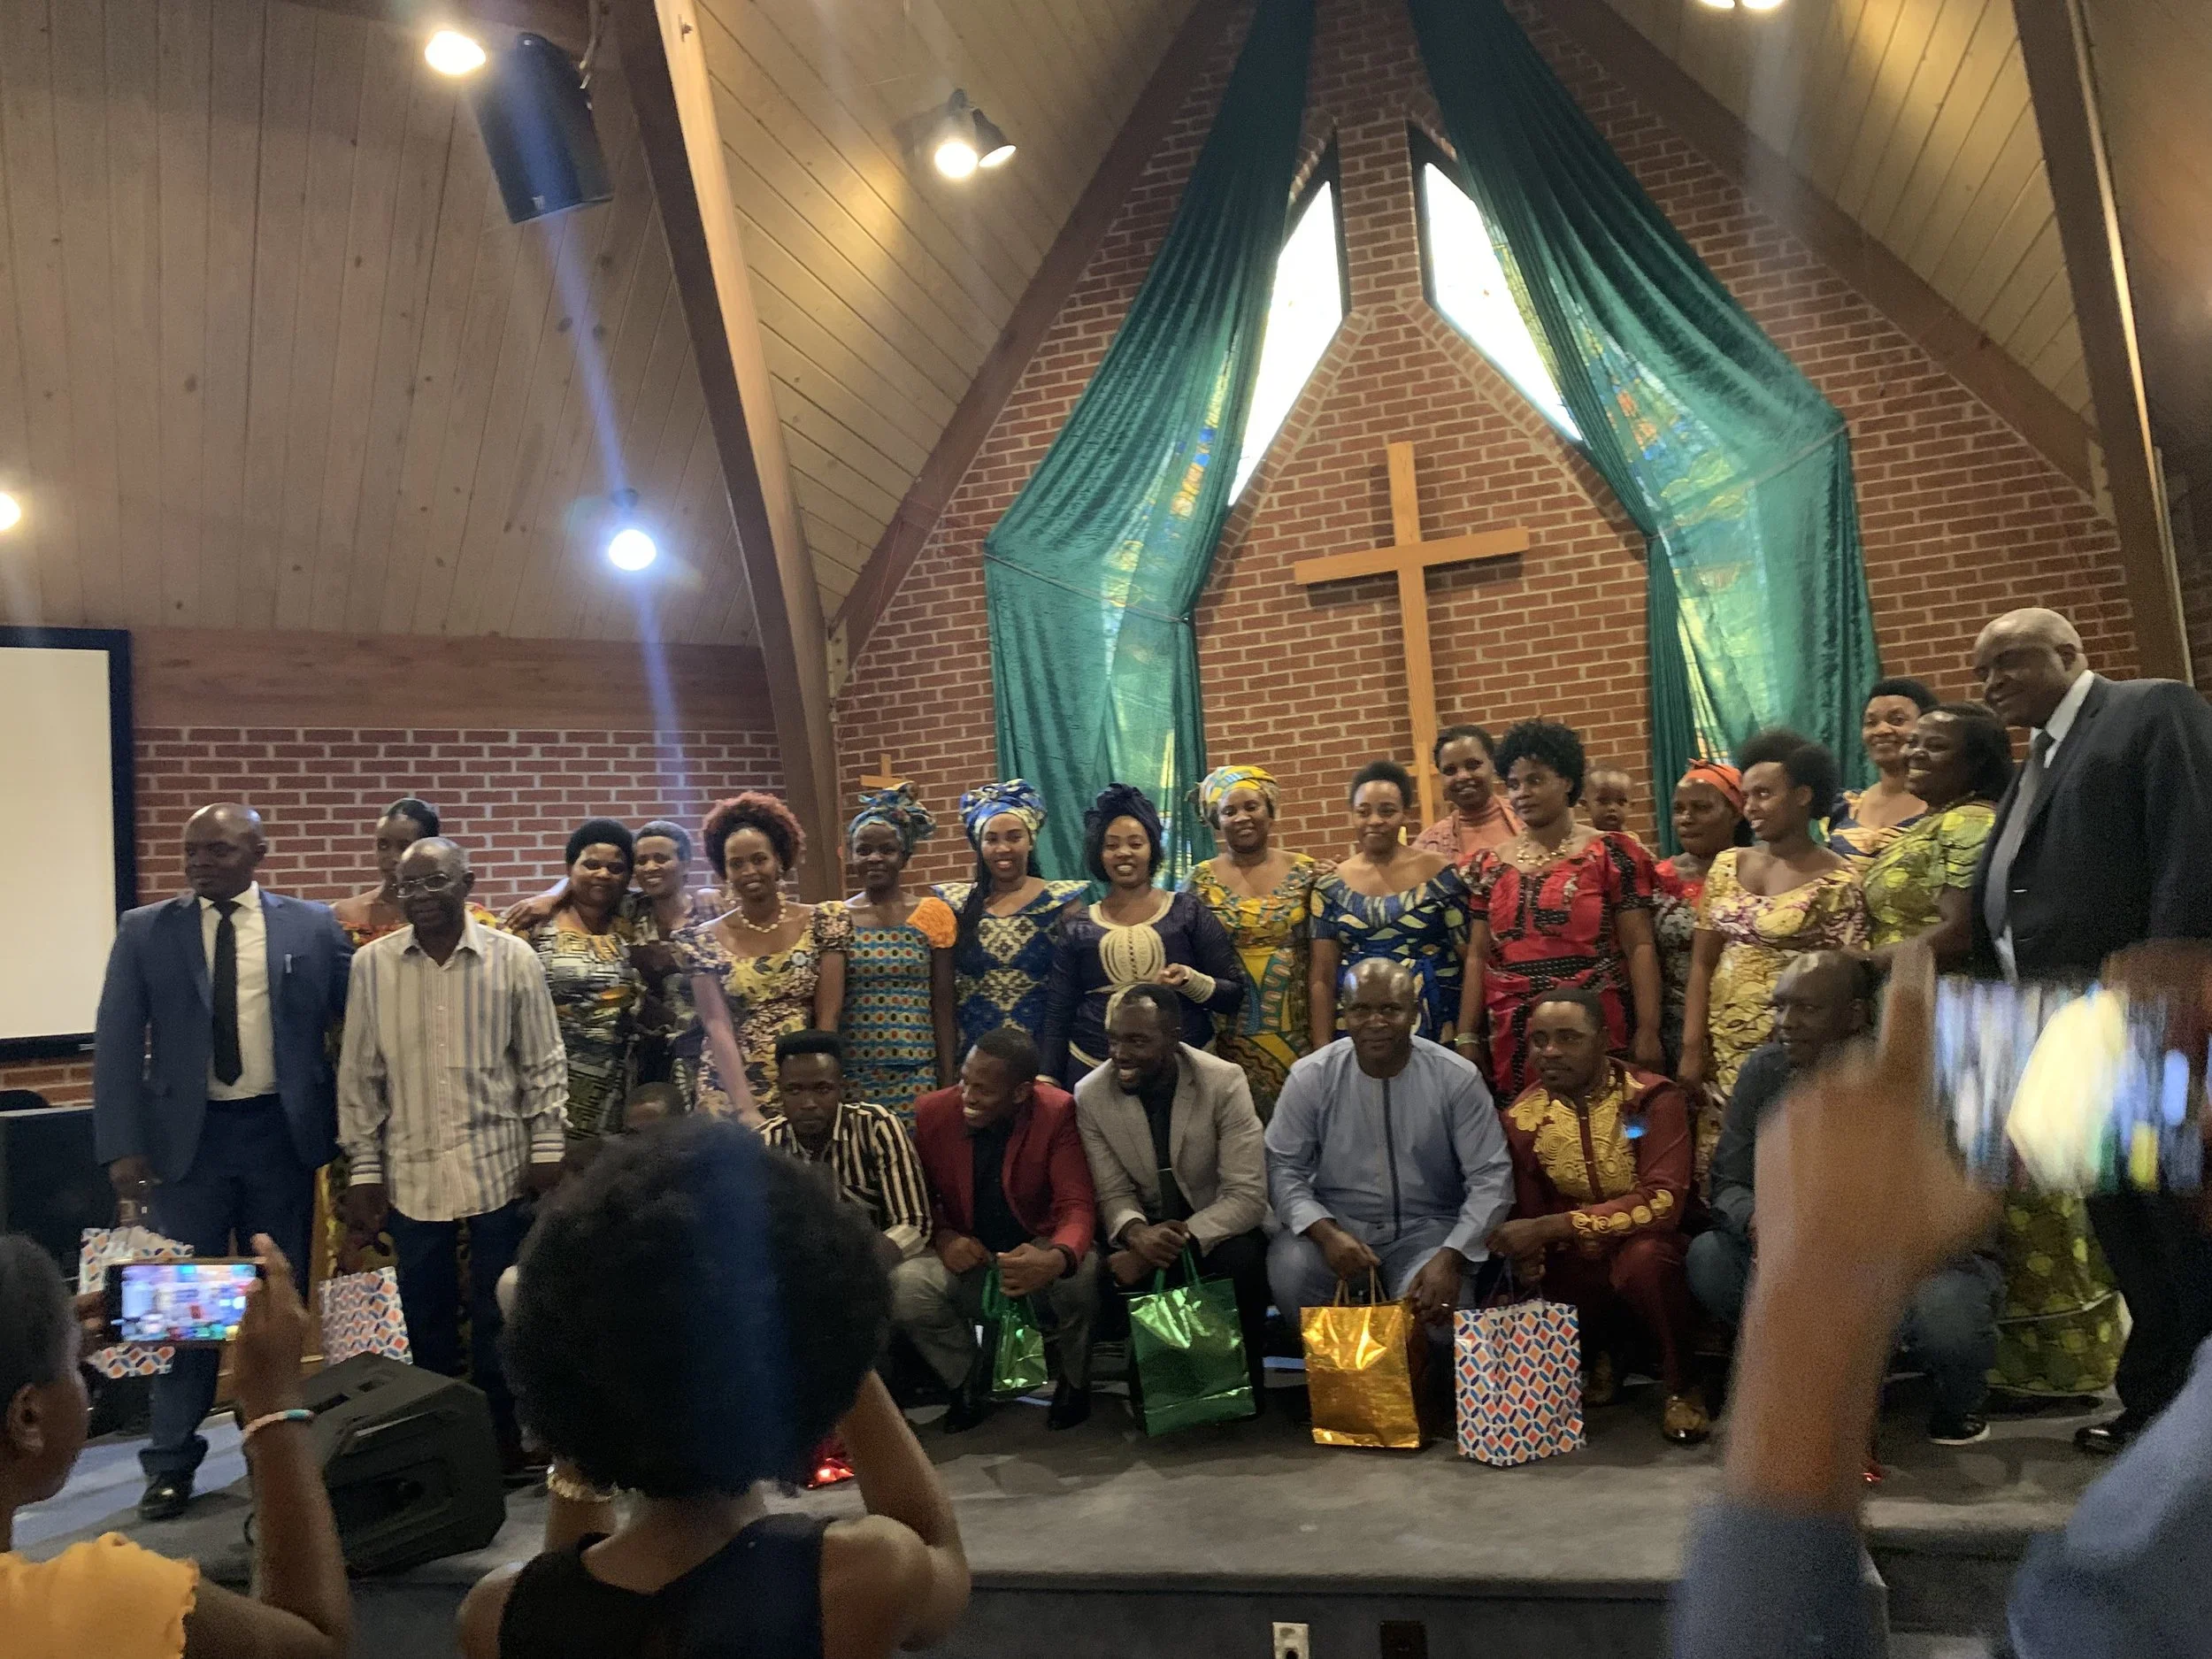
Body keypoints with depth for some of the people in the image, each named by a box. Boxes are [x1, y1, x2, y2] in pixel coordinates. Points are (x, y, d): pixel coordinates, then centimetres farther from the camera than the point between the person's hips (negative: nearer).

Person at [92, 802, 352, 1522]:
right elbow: (117, 1044, 0)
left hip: (281, 1132, 0)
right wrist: (122, 1147, -9)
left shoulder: (313, 925, 0)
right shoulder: (144, 930, 1)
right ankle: (172, 1460, 20)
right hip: (186, 1136, 0)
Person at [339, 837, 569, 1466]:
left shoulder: (512, 957, -4)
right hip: (411, 1172, 1)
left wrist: (547, 1150, -2)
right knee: (425, 1318, 11)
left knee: (499, 1315, 8)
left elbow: (544, 1064, 1)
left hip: (499, 1167, -1)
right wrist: (363, 1169, 4)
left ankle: (504, 1436, 23)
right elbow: (359, 1075, 4)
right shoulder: (372, 964, 0)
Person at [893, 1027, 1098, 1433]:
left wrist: (1057, 1258, -44)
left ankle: (1074, 1383, -2)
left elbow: (1076, 1205, -21)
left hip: (1037, 1249, -2)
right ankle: (967, 1386, 2)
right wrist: (941, 1236, -17)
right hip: (966, 1255, 2)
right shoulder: (933, 1113, -9)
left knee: (1082, 1273, -35)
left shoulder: (1057, 1113, -16)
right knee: (903, 1286, -28)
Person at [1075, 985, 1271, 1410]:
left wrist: (1178, 1240, -35)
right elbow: (1112, 1194, -7)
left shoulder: (1224, 1082, -20)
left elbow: (1247, 1196, -22)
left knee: (1241, 1261, -34)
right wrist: (1135, 1232, -32)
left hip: (1219, 1224, -2)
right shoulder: (1090, 1095, -12)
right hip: (1147, 1227, 2)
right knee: (1108, 1273, -29)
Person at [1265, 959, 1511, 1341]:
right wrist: (1325, 1231, -24)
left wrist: (1451, 1256, -23)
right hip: (1335, 1222, 1)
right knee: (1289, 1269, -31)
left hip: (1426, 1226, -1)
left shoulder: (1457, 1077, -8)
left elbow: (1490, 1177, -9)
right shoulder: (1311, 1076, -5)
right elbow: (1283, 1167, -5)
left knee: (1431, 1307, -31)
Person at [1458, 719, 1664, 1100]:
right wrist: (1467, 1038, 4)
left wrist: (1648, 1032, -12)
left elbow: (1639, 947, -5)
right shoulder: (1491, 866, 10)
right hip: (1515, 1040, 3)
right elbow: (1477, 957, 10)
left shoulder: (1611, 854, 0)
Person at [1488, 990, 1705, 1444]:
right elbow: (1529, 1213, 7)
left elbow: (1662, 1201, -25)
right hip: (1577, 1269, 4)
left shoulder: (1653, 1099, -13)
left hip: (1648, 1250, -4)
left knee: (1644, 1256, -37)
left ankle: (1681, 1386, -9)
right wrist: (1527, 1255, -19)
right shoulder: (1523, 1117, 1)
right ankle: (1597, 1357, 13)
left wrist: (1549, 1228, -30)